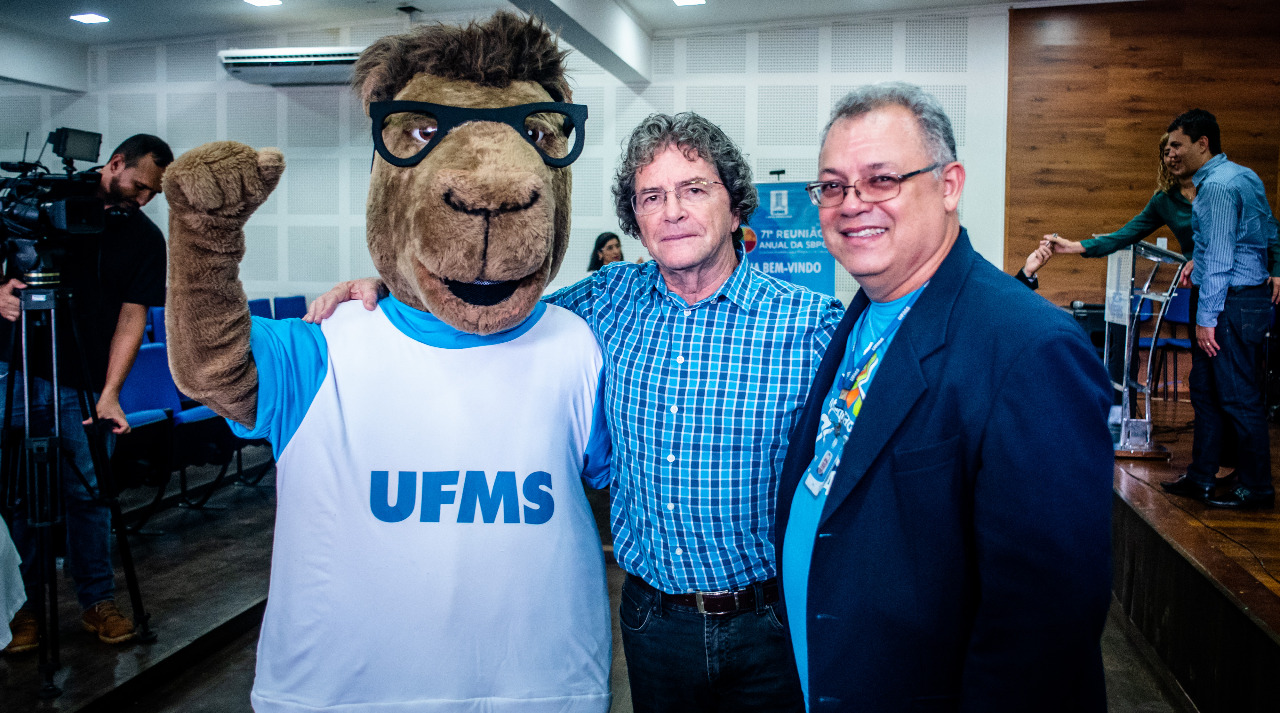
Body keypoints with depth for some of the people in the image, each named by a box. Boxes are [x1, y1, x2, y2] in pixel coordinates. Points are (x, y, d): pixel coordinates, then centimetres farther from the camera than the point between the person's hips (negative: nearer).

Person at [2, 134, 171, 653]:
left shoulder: (147, 240, 3)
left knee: (88, 493, 1)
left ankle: (98, 601, 14)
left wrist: (109, 394, -11)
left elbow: (132, 316, -3)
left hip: (85, 387, 0)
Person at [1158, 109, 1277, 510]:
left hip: (1230, 301, -11)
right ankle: (1201, 476, 21)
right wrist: (1199, 262, 21)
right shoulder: (1244, 176, 15)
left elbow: (1218, 258, -20)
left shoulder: (1216, 186, -16)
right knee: (1205, 390, 14)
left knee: (1238, 395, -3)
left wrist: (1206, 317, -18)